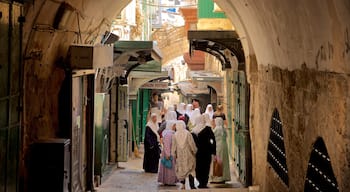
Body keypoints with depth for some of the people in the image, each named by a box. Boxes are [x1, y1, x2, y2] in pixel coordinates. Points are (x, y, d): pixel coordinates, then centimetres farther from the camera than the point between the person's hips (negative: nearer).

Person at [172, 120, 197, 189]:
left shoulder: (175, 135, -6)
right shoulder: (187, 133, -11)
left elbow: (174, 146, 1)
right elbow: (192, 144, -8)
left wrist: (174, 155, 11)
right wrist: (195, 151, 6)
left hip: (180, 155, 2)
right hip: (188, 155, -2)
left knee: (181, 169, 15)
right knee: (190, 170, 3)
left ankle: (183, 184, 12)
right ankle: (192, 185, -5)